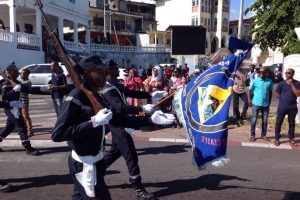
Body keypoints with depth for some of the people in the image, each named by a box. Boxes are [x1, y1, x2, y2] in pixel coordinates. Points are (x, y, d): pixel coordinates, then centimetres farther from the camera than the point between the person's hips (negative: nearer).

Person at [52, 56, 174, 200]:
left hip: (94, 161, 8)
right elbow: (57, 134, -24)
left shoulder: (96, 97, 8)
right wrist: (93, 122, -28)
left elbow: (119, 119, 7)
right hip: (85, 164, -8)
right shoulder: (76, 97, -19)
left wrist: (150, 119, 1)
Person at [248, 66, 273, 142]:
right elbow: (250, 91, 1)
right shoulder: (255, 81, -5)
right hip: (256, 104, -2)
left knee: (265, 121, 9)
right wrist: (249, 101, -7)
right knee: (253, 120, 3)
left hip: (265, 104, 2)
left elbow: (270, 93, 11)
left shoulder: (270, 81, 1)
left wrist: (269, 103, 11)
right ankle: (252, 135, 13)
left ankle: (263, 135, 23)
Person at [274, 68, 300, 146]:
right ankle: (277, 138, 11)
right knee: (278, 122, 2)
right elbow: (277, 93, 6)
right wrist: (284, 98, -1)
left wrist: (292, 84, -18)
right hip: (282, 107, -1)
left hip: (293, 107, 1)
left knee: (292, 123, 13)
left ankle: (291, 138, 29)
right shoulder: (282, 83, -3)